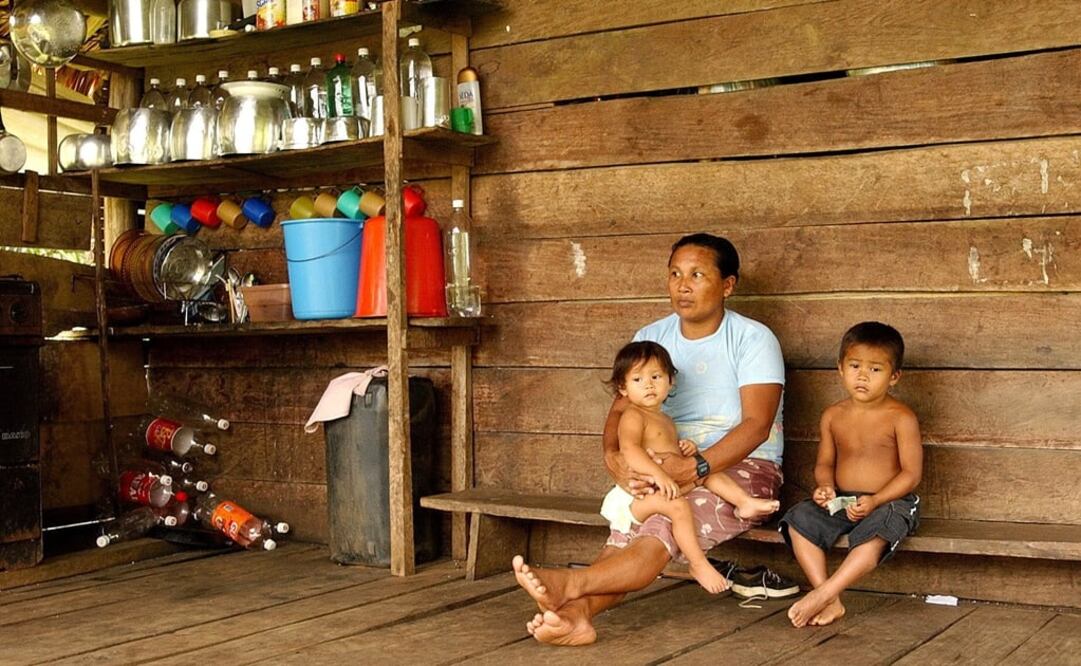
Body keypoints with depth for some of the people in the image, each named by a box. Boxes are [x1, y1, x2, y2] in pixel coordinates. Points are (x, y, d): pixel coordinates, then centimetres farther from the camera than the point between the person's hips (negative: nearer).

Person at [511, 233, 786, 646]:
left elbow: (757, 424, -17)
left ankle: (572, 584, -52)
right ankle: (577, 613, -48)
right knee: (629, 527, -28)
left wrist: (696, 468, -32)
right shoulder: (651, 338, 9)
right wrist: (613, 458, -18)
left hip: (745, 466, -4)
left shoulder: (753, 340, -6)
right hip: (674, 467, 5)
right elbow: (621, 409, 6)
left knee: (662, 533, -34)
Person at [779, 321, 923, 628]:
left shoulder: (901, 418, -8)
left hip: (890, 502, -5)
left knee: (873, 535, -36)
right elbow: (825, 463, 16)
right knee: (800, 519, -20)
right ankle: (831, 602, -24)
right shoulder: (833, 416, 6)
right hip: (840, 501, 5)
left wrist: (874, 501, -21)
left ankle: (821, 594, -32)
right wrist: (825, 486, -8)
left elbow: (911, 473, -9)